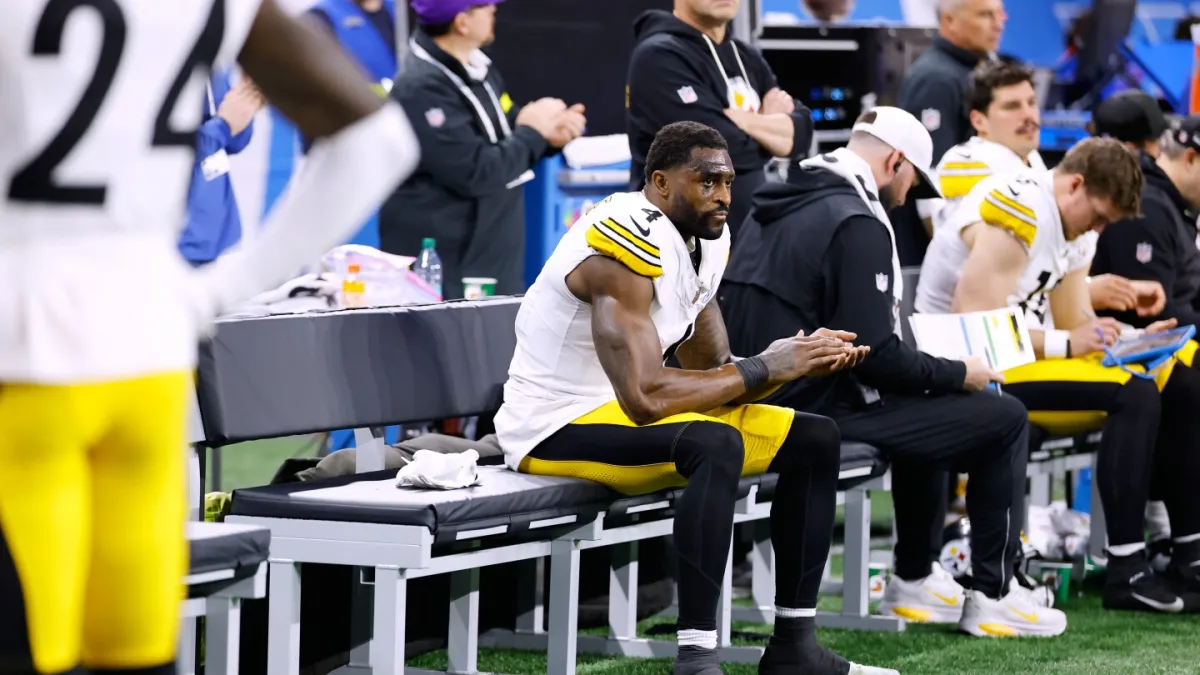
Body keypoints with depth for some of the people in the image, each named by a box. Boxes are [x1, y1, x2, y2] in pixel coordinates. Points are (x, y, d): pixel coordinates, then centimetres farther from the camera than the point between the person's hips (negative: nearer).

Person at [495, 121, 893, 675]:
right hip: (559, 426, -10)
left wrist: (801, 358, -9)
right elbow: (644, 397, -32)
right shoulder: (627, 246, -24)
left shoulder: (706, 241, 6)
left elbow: (717, 374, 10)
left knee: (815, 439, 5)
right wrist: (764, 368, -22)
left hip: (625, 409, 10)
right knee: (716, 445, -36)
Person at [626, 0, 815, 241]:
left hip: (747, 237, 8)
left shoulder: (747, 58, 14)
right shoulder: (659, 57, -11)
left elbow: (800, 132, 3)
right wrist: (773, 126, 0)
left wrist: (743, 119, -14)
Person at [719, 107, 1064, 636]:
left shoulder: (776, 207, 11)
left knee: (924, 410, 33)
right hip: (819, 414, -10)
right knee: (1004, 419, 1)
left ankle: (915, 580, 34)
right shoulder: (855, 224, -17)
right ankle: (991, 595, 9)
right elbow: (876, 356, -21)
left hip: (763, 404, 10)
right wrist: (960, 374, -5)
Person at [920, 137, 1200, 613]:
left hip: (1019, 356, 10)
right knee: (1135, 394, -25)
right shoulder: (1020, 211, -21)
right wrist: (1065, 343, -26)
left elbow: (1076, 323, 13)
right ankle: (1126, 572, -25)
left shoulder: (1074, 224, 11)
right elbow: (973, 324, -25)